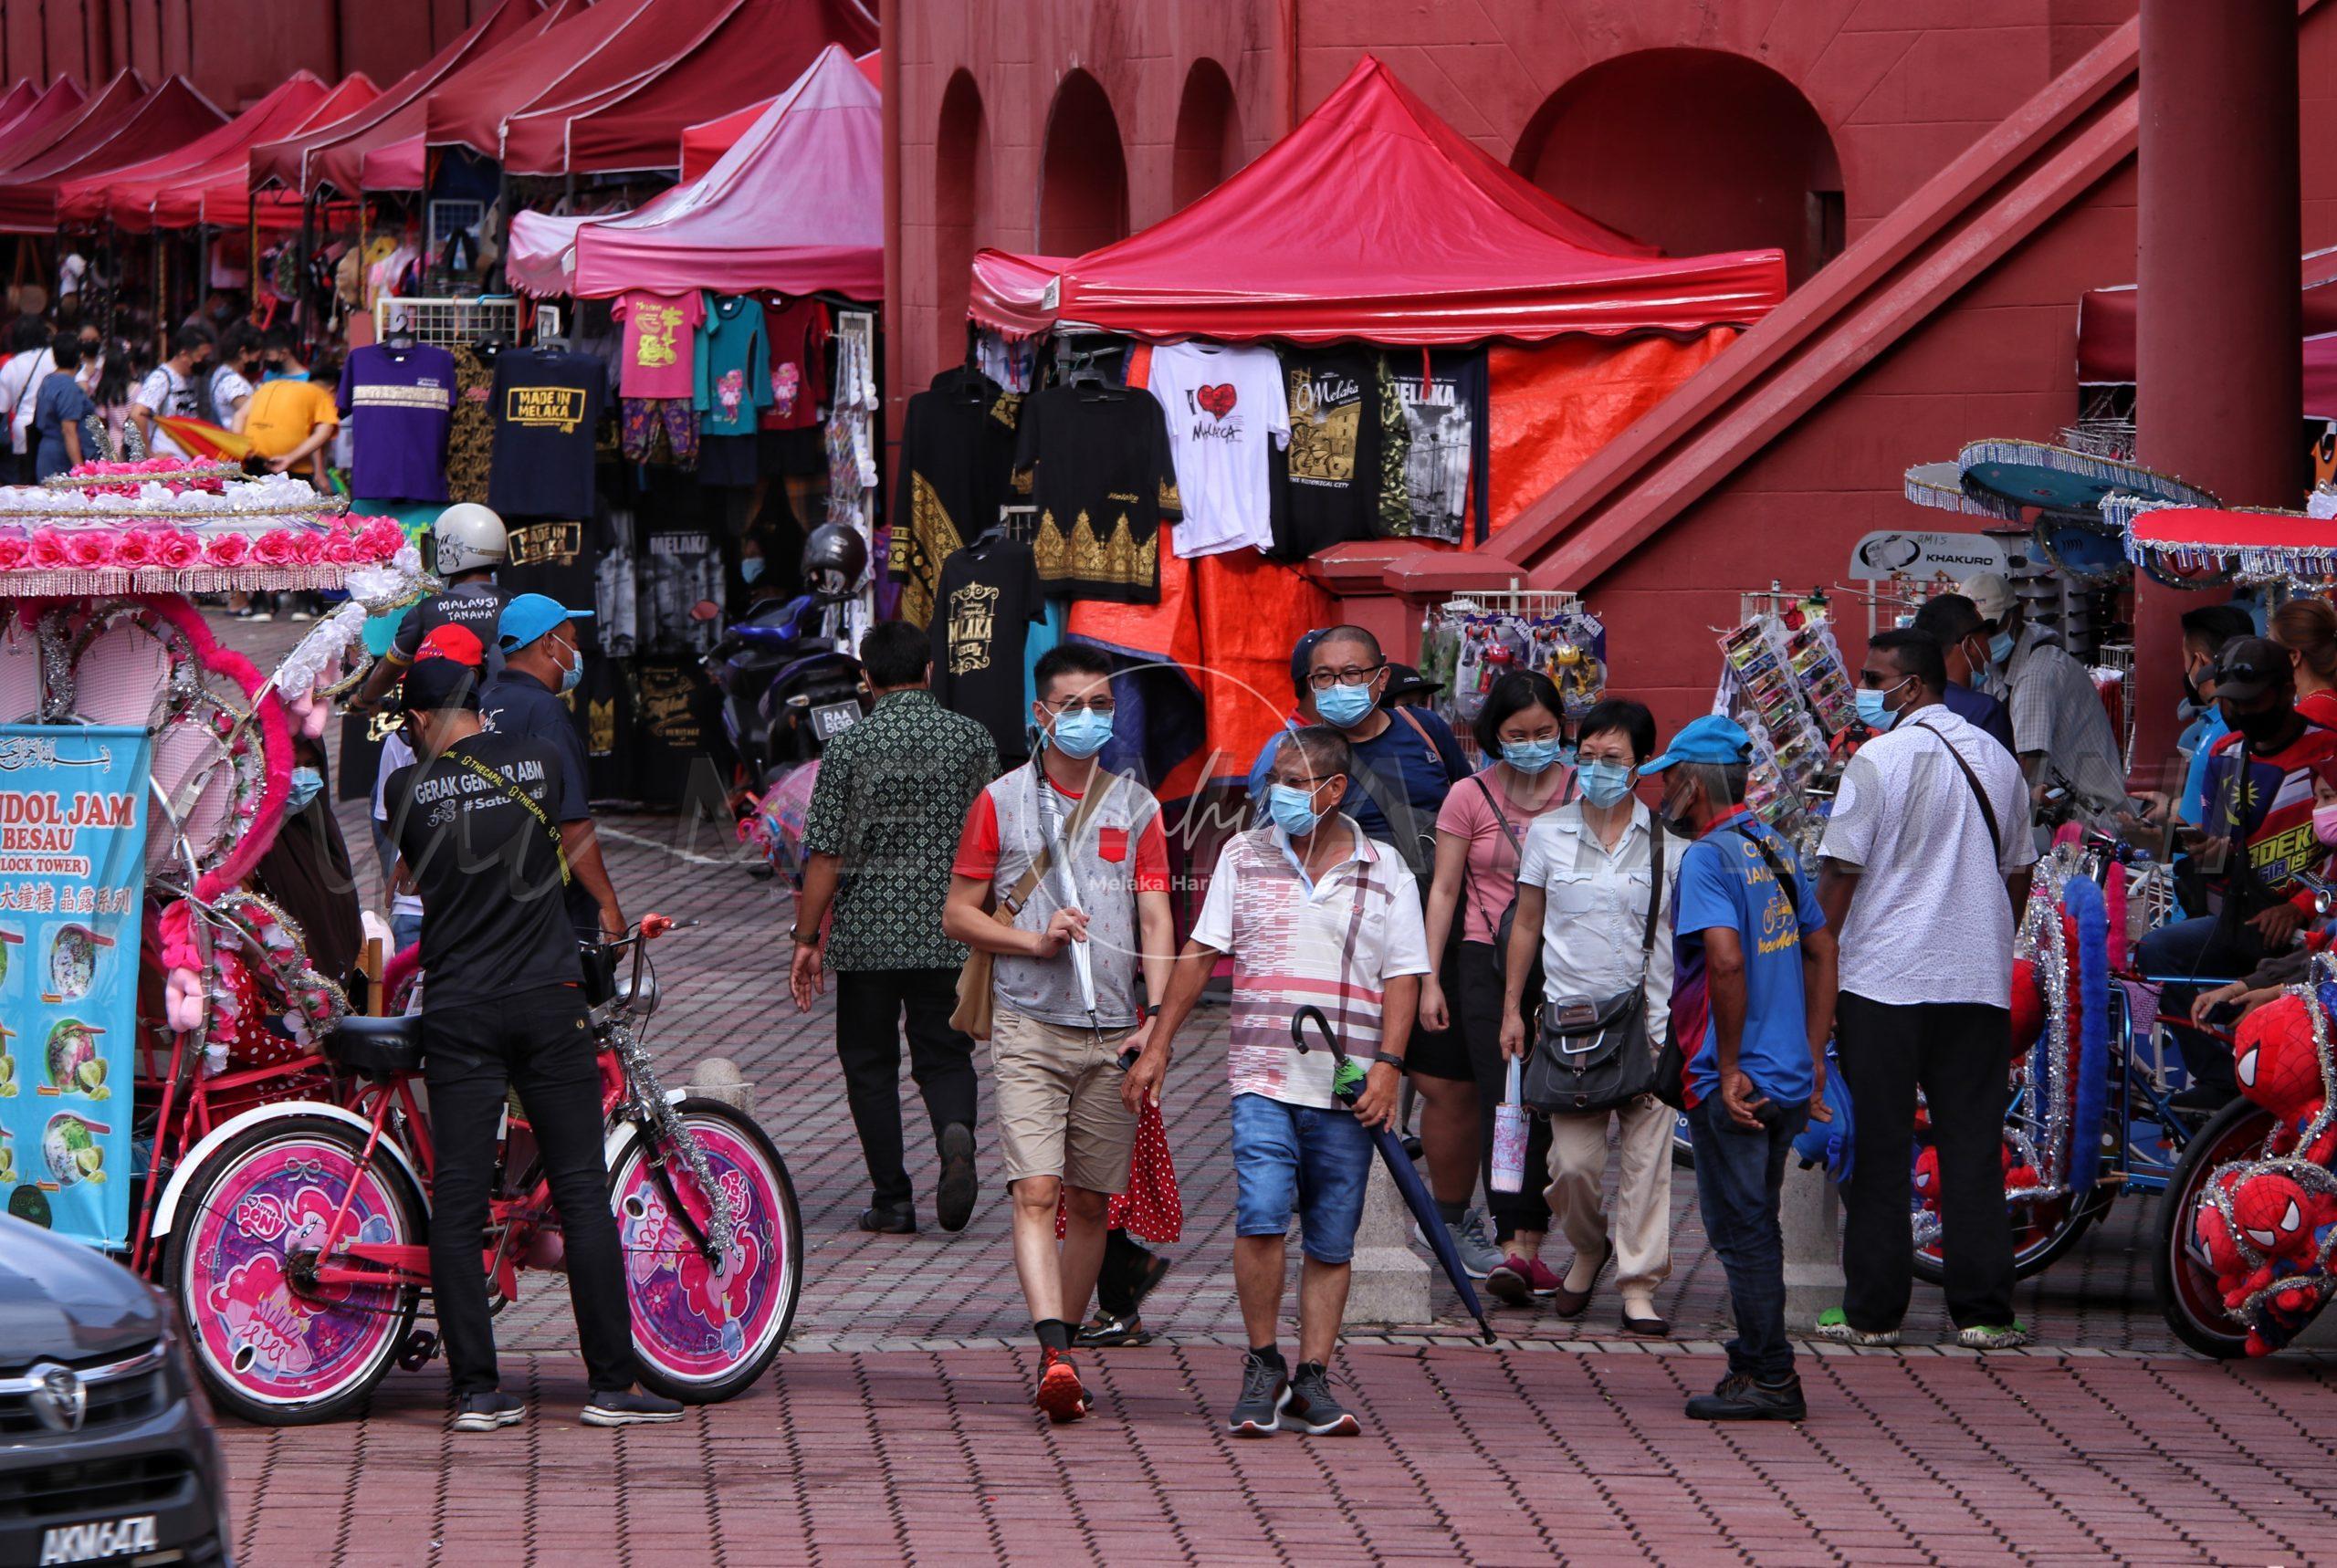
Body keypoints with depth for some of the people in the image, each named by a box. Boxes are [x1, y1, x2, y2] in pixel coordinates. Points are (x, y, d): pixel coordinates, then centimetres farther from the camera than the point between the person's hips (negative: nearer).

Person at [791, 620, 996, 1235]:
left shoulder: (849, 747, -7)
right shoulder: (972, 739, 0)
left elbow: (826, 856, -6)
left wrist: (807, 939, 2)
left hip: (867, 934, -2)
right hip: (949, 932, 2)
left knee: (870, 1064, 10)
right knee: (944, 1055, 12)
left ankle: (892, 1199, 8)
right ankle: (955, 1132, -19)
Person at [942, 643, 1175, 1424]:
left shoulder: (1135, 805, 10)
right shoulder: (1002, 801, 6)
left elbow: (1156, 920, 5)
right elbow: (958, 914, 8)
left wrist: (1157, 1020, -8)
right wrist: (1036, 940, -9)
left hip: (1112, 1035, 2)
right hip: (1028, 1029, -2)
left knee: (1089, 1203, 6)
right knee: (1036, 1192, -15)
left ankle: (1059, 1355, 18)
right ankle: (1055, 1355, -26)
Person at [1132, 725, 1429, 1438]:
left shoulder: (1385, 872, 5)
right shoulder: (1244, 857, 8)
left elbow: (1403, 978, 5)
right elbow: (1200, 955, 11)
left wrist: (1387, 1066, -6)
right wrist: (1158, 1044, 8)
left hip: (1348, 1090, 0)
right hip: (1264, 1079, 0)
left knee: (1331, 1241, 3)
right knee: (1261, 1217, -15)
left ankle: (1312, 1379, 11)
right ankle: (1263, 1366, 0)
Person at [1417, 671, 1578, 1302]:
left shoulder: (1584, 794, 4)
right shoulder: (1471, 797, 2)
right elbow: (1443, 889, 4)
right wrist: (1429, 978, -2)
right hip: (1490, 962, -1)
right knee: (1504, 1100, -10)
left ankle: (1530, 1245, 5)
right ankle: (1513, 1246, -14)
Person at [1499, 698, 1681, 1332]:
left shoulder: (1669, 842, 4)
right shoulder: (1548, 834, 7)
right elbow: (1527, 923, 13)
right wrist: (1512, 1007, 10)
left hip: (1650, 1021, -1)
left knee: (1647, 1156, -4)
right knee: (1573, 1161, -4)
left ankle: (1638, 1285, 4)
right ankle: (1587, 1248, 25)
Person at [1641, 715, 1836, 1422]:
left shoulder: (1708, 858, -14)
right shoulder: (1776, 848, 13)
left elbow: (1726, 961, -26)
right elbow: (1821, 951, 17)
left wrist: (1728, 1069, -19)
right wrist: (1813, 1058, 17)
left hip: (1731, 1086, -8)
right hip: (1788, 1081, 8)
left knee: (1741, 1230, -1)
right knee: (1753, 1225, 17)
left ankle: (1770, 1377, 1)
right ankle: (1755, 1362, 22)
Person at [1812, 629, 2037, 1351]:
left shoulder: (1879, 760, -9)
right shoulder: (1996, 759, 11)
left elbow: (1840, 873, -10)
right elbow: (2018, 872, 18)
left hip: (1882, 984, -5)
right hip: (1978, 983, 5)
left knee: (1878, 1150, 1)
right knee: (1973, 1147, 5)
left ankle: (1873, 1310, 3)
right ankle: (1982, 1311, 2)